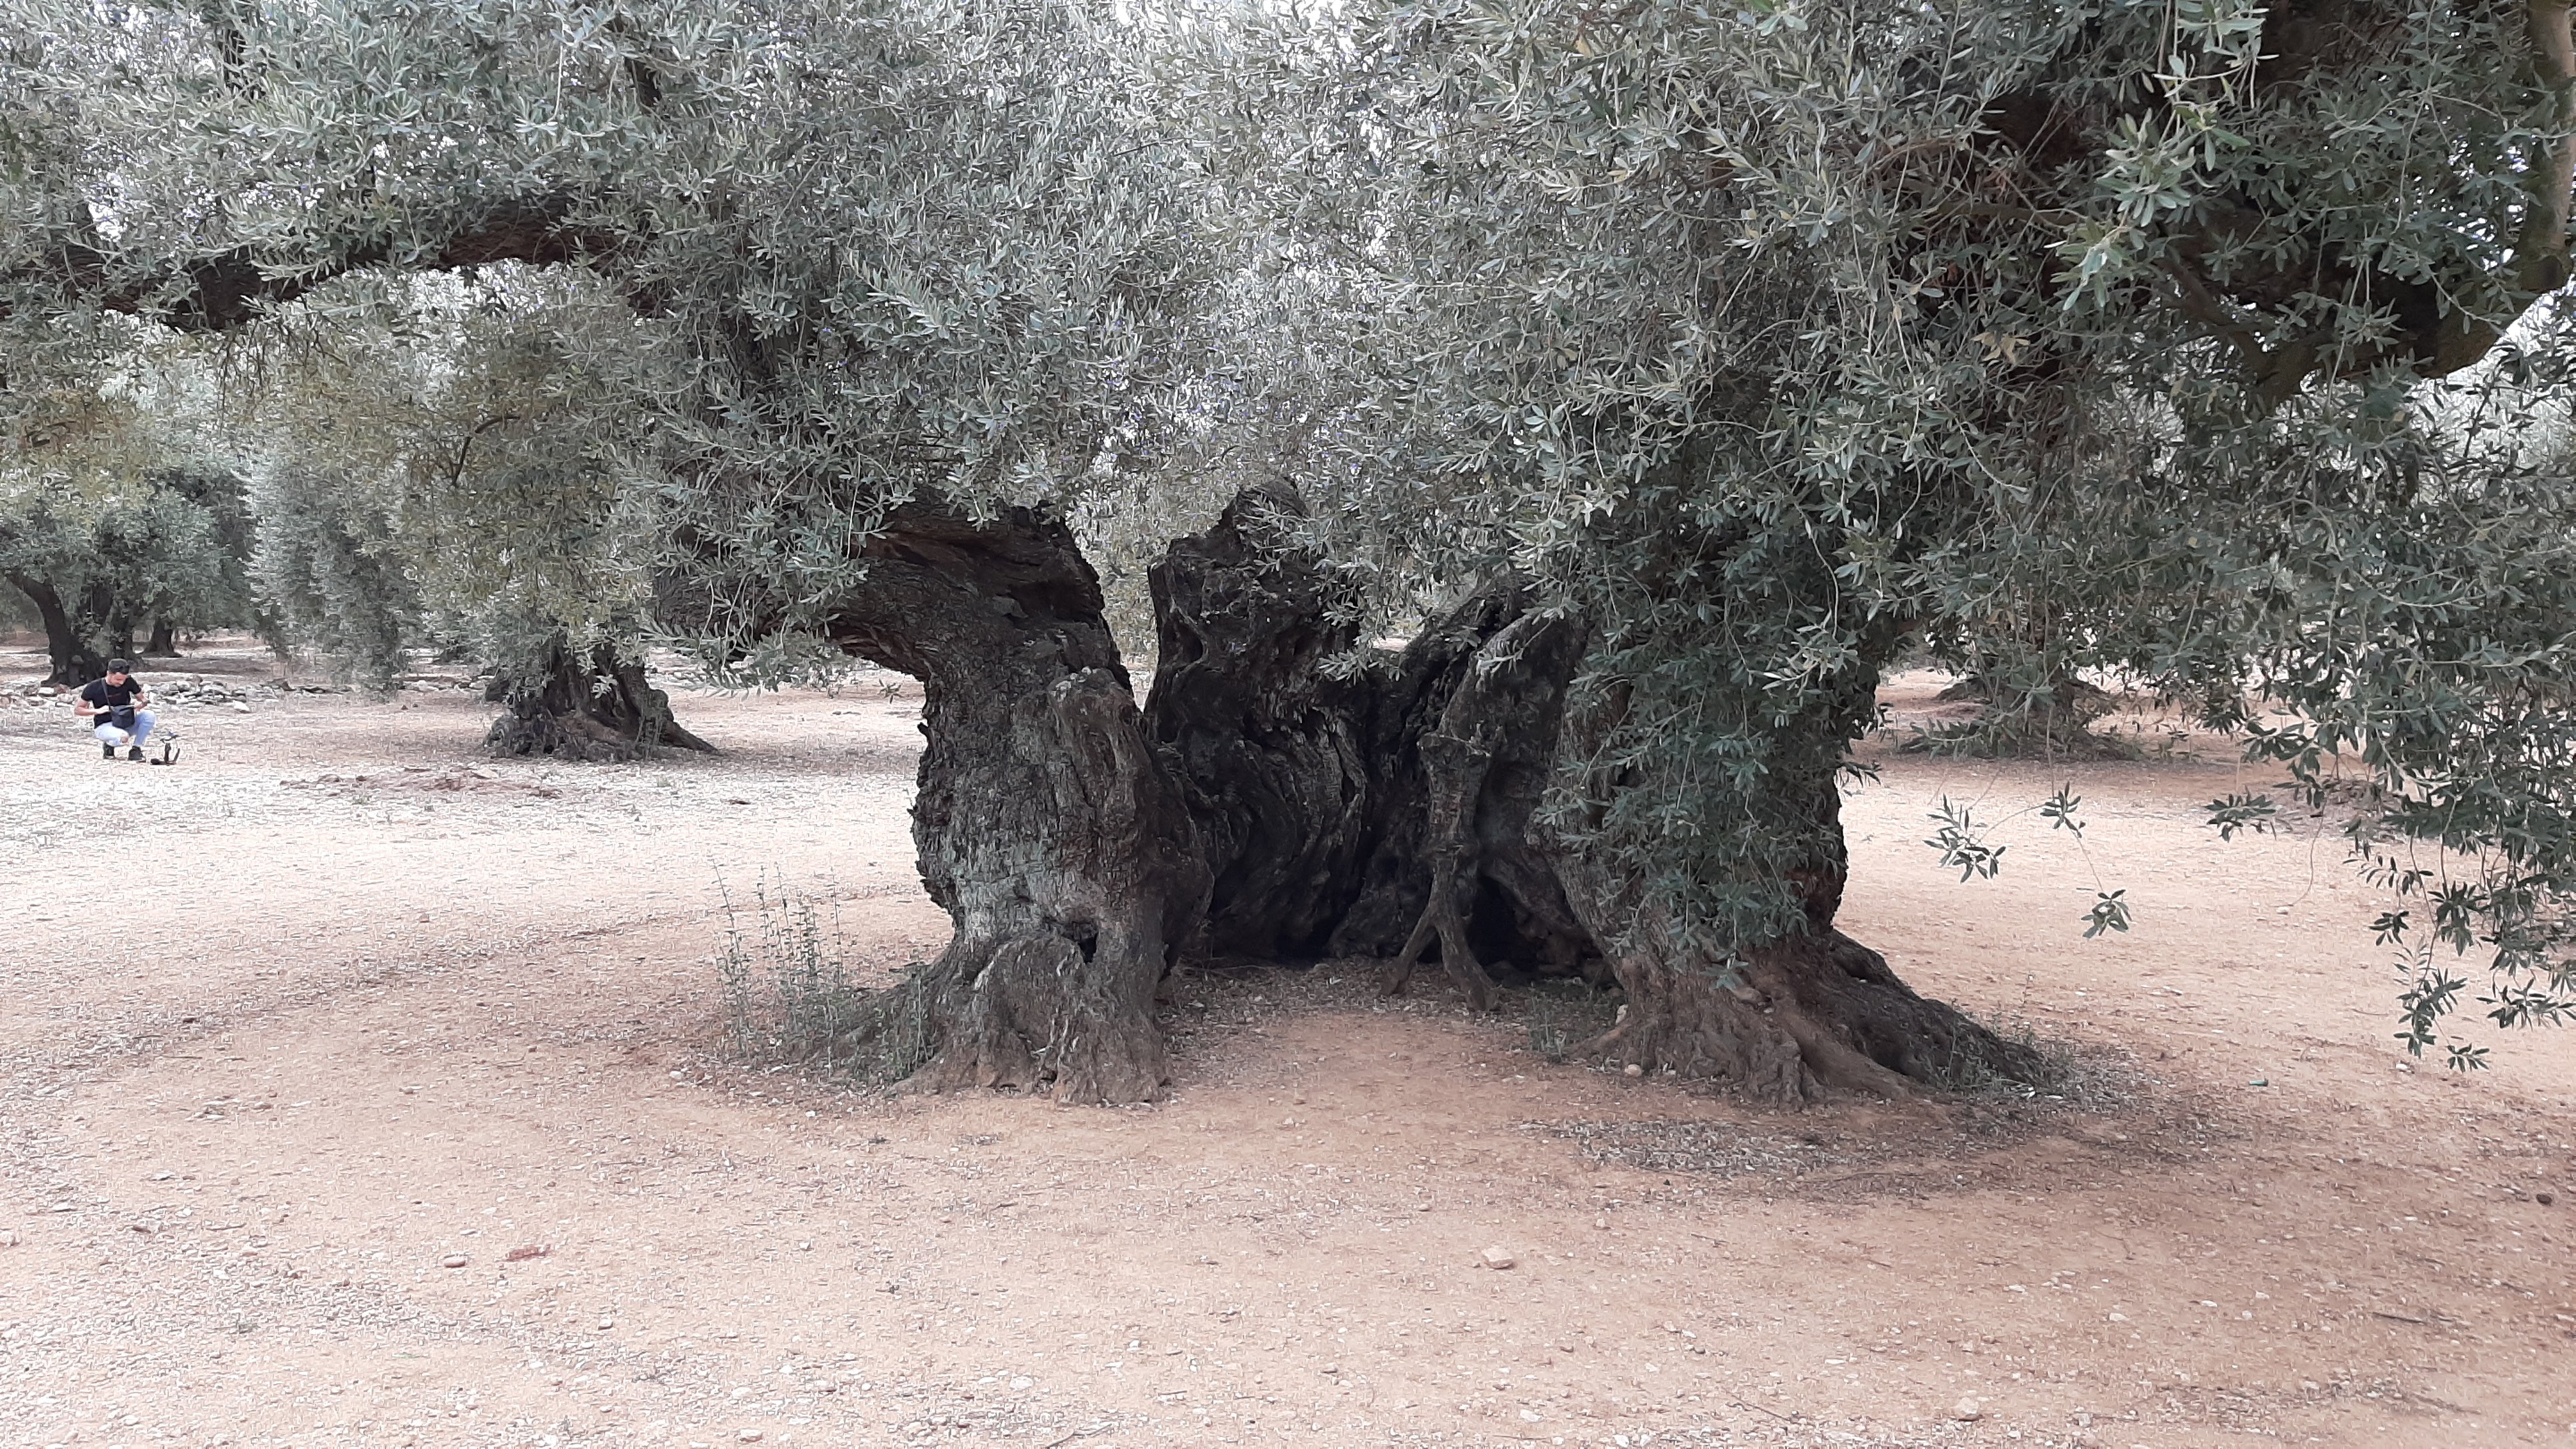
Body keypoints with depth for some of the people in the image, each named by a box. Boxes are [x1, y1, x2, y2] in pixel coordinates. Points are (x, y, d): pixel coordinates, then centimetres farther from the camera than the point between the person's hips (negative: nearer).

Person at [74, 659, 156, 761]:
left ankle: (135, 749, -9)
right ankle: (108, 745, -1)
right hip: (104, 725, -4)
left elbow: (143, 699, 7)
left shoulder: (128, 682, -5)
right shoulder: (94, 687, -11)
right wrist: (97, 711, -21)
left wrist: (141, 704, -18)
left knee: (149, 715, -24)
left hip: (126, 723, 4)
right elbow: (77, 710, -3)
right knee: (123, 737, -38)